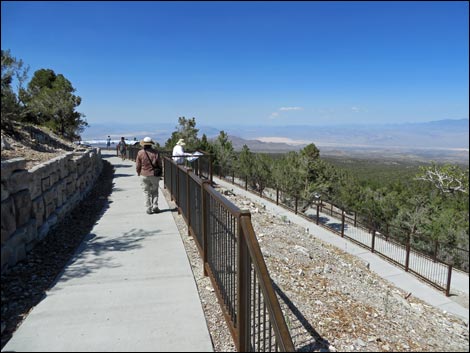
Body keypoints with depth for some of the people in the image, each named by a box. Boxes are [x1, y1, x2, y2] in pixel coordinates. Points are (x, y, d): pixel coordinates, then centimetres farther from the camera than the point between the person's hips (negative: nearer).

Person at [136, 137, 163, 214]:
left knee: (147, 192, 9)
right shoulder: (155, 152, -5)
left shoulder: (140, 153, -6)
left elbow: (138, 165, 0)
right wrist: (160, 173, 16)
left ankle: (149, 208, 10)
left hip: (144, 175, 0)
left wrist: (138, 172, 17)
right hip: (154, 175, 0)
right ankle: (155, 206, 8)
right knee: (155, 191, 14)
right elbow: (160, 164, 1)